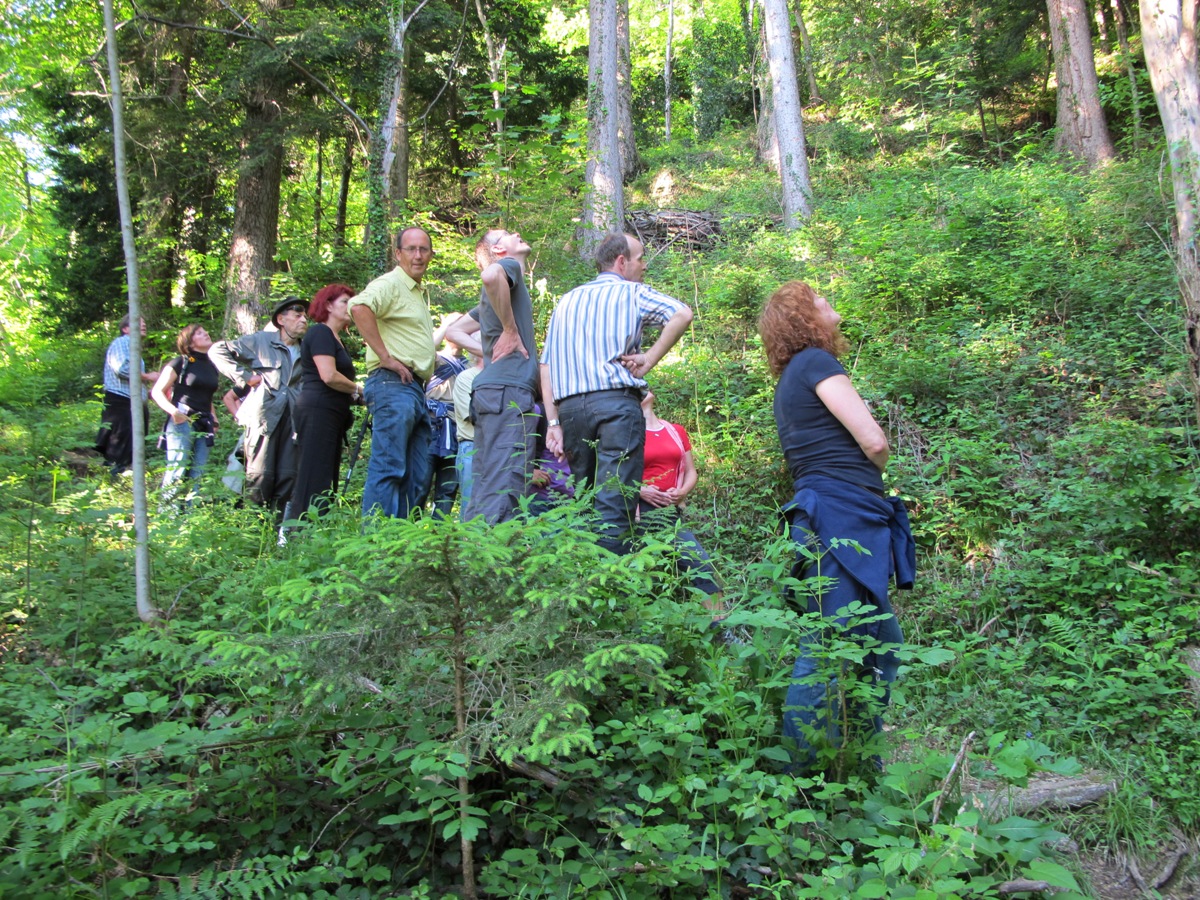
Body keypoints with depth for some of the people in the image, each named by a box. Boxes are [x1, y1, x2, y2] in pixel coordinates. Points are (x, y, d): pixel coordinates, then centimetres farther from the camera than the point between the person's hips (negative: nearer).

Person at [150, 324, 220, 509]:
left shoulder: (211, 367, 18)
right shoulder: (181, 363, 0)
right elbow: (157, 391, -3)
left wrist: (214, 420, 14)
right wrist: (173, 411, -17)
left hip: (204, 425, 6)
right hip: (182, 421, -6)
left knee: (197, 475, 2)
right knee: (177, 470, -10)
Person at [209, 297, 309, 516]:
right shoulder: (259, 341, 3)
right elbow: (217, 351, 1)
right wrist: (243, 377, -5)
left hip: (292, 420, 5)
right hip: (263, 417, -5)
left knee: (289, 476, 2)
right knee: (260, 475, -5)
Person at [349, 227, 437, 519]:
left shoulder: (421, 293, 24)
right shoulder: (391, 283, -5)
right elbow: (359, 307, -26)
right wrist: (385, 357, -23)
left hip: (416, 390, 10)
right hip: (394, 385, -10)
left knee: (418, 478, 9)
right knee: (388, 469, -13)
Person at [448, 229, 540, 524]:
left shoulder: (496, 293, 28)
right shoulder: (508, 267, 3)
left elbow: (454, 331, 32)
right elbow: (489, 275, -23)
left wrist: (487, 350, 17)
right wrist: (510, 330, -13)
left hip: (490, 389, 9)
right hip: (509, 389, -9)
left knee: (485, 484, 7)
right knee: (506, 484, -16)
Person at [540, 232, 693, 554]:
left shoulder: (566, 301, 23)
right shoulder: (631, 292, 9)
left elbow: (546, 367, 14)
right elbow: (682, 314, -10)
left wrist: (553, 422, 10)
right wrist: (649, 359, -4)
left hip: (570, 406, 5)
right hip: (616, 402, -5)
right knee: (615, 504, -8)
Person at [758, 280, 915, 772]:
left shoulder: (792, 380, 26)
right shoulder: (816, 362, -3)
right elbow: (874, 442, -7)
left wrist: (864, 478, 7)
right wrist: (872, 474, 13)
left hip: (844, 521, 10)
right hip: (843, 514, -10)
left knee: (881, 644, 14)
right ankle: (797, 769, -12)